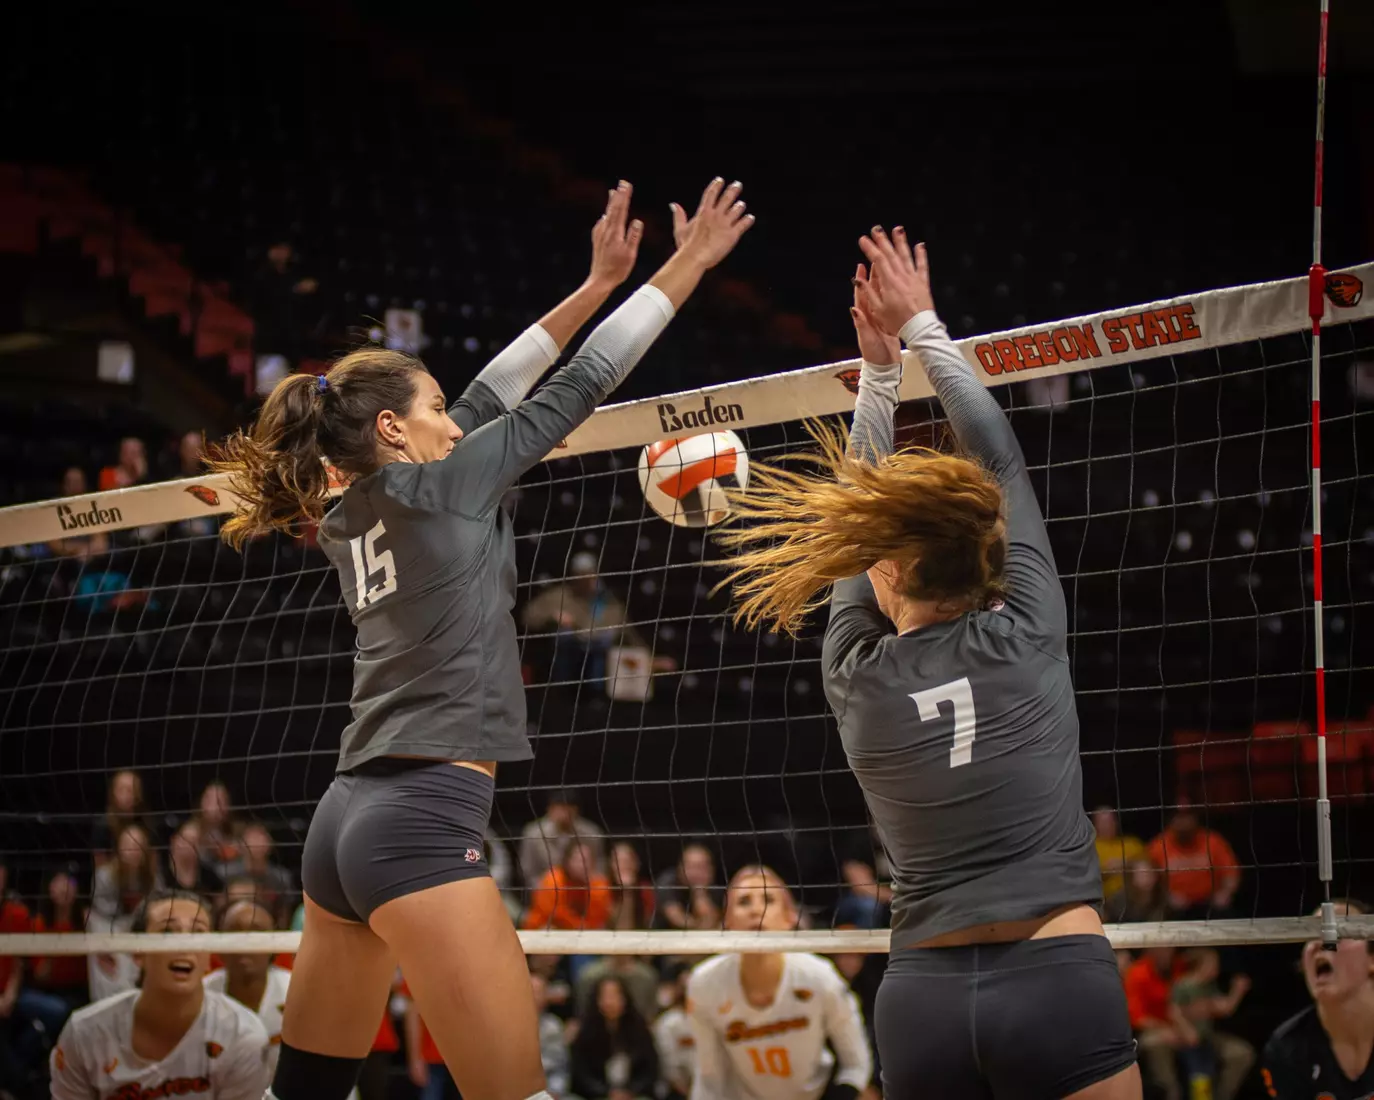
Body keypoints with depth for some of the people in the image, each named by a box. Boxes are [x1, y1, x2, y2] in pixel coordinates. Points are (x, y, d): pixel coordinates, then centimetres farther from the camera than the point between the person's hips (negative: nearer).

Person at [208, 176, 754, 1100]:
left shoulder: (349, 520, 16)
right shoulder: (439, 484, -3)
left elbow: (487, 400, 23)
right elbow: (579, 388, 3)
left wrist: (597, 284, 27)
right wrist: (686, 267, 11)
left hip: (348, 820, 9)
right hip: (423, 823, -9)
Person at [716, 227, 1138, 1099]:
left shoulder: (857, 678, 5)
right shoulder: (1027, 634, 1)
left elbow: (857, 518, 20)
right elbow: (1000, 460, 13)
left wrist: (879, 370, 25)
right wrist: (922, 329, 22)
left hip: (924, 999, 2)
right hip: (1059, 985, -2)